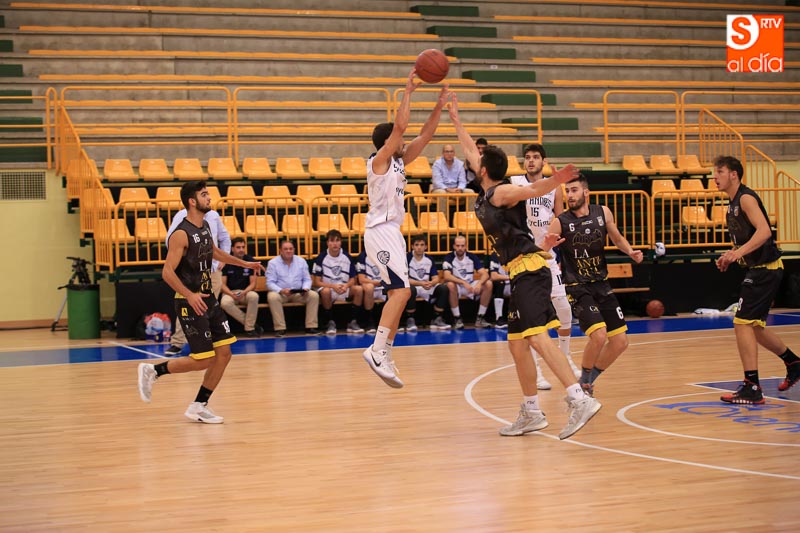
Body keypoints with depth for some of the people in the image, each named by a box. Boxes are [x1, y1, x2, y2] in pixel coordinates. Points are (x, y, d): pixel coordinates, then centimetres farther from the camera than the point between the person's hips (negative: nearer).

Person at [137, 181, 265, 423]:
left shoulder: (205, 226, 8)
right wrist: (190, 295, -31)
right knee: (202, 360, -8)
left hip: (208, 298, 8)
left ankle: (199, 406, 12)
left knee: (224, 352, 3)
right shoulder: (182, 234, -18)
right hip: (190, 303, -8)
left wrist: (245, 264, 32)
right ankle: (152, 371, 11)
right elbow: (167, 272, -23)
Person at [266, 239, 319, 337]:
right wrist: (281, 290, -25)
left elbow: (307, 279, 9)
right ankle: (280, 328, -32)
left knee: (314, 295, -22)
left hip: (299, 293, 3)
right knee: (273, 297, -36)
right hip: (280, 292, -3)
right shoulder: (273, 263, -1)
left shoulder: (301, 261, 9)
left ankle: (311, 326, -18)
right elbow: (270, 283, -7)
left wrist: (305, 288, -14)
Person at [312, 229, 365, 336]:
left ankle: (353, 322, -13)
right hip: (327, 287, -3)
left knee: (359, 289, -25)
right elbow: (316, 282, -9)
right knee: (325, 291, -38)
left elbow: (353, 279, 5)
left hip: (344, 289, 3)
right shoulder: (321, 258, -8)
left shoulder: (347, 257, 2)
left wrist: (346, 285, -19)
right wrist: (333, 286, -24)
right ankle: (330, 323, -19)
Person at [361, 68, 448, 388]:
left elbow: (424, 136, 17)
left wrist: (440, 105, 10)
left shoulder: (398, 163, 17)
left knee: (397, 295, 9)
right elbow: (400, 126, -18)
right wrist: (408, 91, -12)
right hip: (381, 232, -10)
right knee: (401, 290, -21)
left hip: (392, 233, 10)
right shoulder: (379, 161, -7)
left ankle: (383, 355, 11)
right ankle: (377, 350, -27)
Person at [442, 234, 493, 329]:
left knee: (488, 284, -21)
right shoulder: (449, 258, -10)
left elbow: (485, 274, -9)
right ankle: (457, 319, -24)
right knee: (450, 285, -37)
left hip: (471, 286, 3)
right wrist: (464, 283, -38)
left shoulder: (472, 257, -1)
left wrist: (479, 283, -32)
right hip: (457, 287, -3)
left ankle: (480, 318, -13)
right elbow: (447, 276, -25)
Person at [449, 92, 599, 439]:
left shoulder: (501, 192, -8)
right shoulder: (487, 194, 17)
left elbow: (532, 190, -27)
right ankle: (531, 414, 19)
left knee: (537, 338, -21)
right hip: (521, 274, 10)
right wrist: (455, 120, 37)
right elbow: (471, 151, 30)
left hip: (529, 271, -10)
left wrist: (555, 182, -48)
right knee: (516, 345, 13)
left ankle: (580, 400, -30)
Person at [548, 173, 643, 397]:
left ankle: (588, 380, 24)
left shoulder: (603, 213, 0)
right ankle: (582, 382, 1)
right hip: (578, 287, -5)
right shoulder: (560, 222, -11)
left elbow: (618, 238, 16)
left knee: (620, 341, 5)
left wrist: (631, 252, -3)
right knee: (599, 335, -24)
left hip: (602, 285, 5)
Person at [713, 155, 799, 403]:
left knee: (742, 324, -14)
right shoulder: (733, 205, 14)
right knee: (754, 327, 18)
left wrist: (739, 252, -38)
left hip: (766, 268, -10)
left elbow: (764, 231, -28)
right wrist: (730, 256, 8)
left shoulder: (746, 198, -15)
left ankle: (752, 388, -12)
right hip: (757, 269, 10)